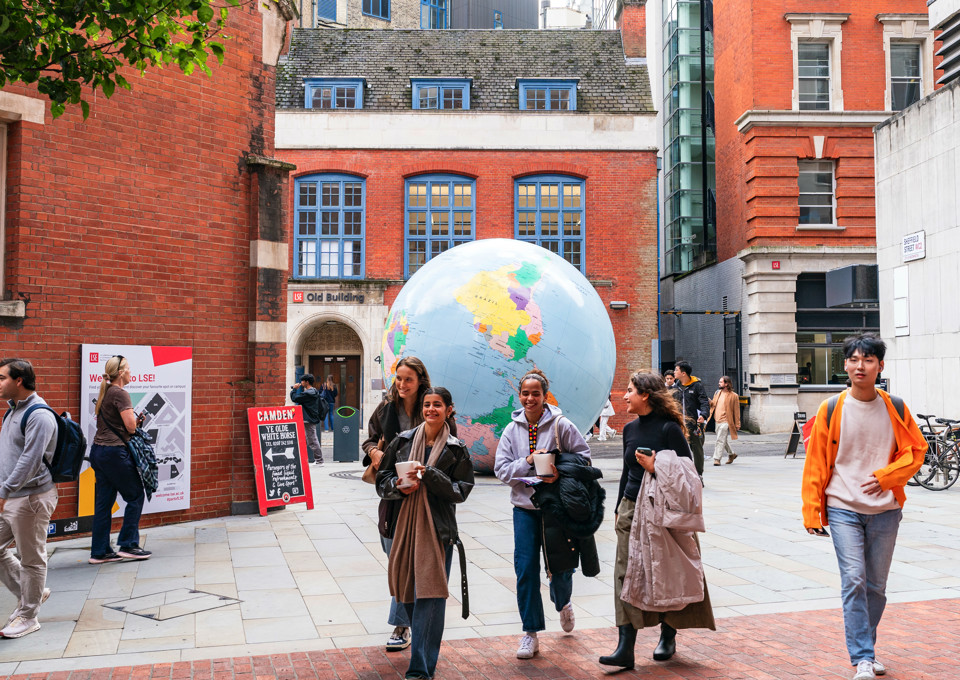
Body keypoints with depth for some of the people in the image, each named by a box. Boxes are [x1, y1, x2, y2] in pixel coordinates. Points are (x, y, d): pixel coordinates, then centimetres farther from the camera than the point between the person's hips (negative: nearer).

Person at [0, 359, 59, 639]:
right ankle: (30, 593, 28)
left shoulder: (38, 415, -18)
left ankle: (28, 616, 15)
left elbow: (30, 460, -24)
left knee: (31, 559, 2)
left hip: (31, 497, -10)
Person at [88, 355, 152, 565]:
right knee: (135, 496, 3)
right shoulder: (120, 394, -12)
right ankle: (128, 545, 5)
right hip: (114, 452, -9)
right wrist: (136, 420, 5)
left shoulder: (105, 394, 15)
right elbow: (131, 426, -16)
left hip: (98, 451, 9)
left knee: (104, 501, 10)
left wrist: (135, 421, 10)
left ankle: (100, 551, 13)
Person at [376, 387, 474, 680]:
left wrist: (429, 474, -16)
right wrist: (399, 486, -12)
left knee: (430, 595, -8)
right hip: (405, 523, 3)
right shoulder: (402, 442, 7)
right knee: (408, 592, 10)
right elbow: (382, 482, 10)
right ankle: (425, 653, 31)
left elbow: (461, 490, -5)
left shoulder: (456, 450, 2)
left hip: (438, 528, -3)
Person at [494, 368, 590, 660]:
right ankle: (531, 633, 8)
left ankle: (563, 604, 43)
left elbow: (584, 456, -3)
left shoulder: (561, 425, -6)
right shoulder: (512, 430, 1)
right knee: (526, 568, -4)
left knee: (560, 565, 8)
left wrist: (561, 471, -19)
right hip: (525, 507, 2)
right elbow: (502, 470, -2)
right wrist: (528, 461, -18)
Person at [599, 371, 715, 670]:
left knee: (666, 575, 6)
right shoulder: (630, 429, 9)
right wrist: (618, 508, 19)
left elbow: (687, 470, -10)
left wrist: (656, 468, -21)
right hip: (631, 510, 6)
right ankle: (625, 648, -3)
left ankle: (668, 637, 26)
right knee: (626, 574, -3)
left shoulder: (669, 428, -11)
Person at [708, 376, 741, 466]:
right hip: (717, 420, 7)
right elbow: (713, 404, 18)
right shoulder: (717, 393, 13)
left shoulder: (734, 396, -6)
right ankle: (731, 454, 36)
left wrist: (737, 424, -6)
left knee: (720, 440, -9)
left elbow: (736, 411, -5)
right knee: (724, 440, 18)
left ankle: (717, 459, -6)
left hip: (725, 421, -7)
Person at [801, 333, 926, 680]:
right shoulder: (831, 409, -3)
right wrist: (812, 511, -2)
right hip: (844, 508, -2)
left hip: (885, 510, 2)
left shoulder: (895, 408, 2)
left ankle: (866, 649, 28)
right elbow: (815, 462, 0)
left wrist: (884, 477, -9)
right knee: (854, 581, -11)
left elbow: (916, 449, 7)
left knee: (876, 586, 10)